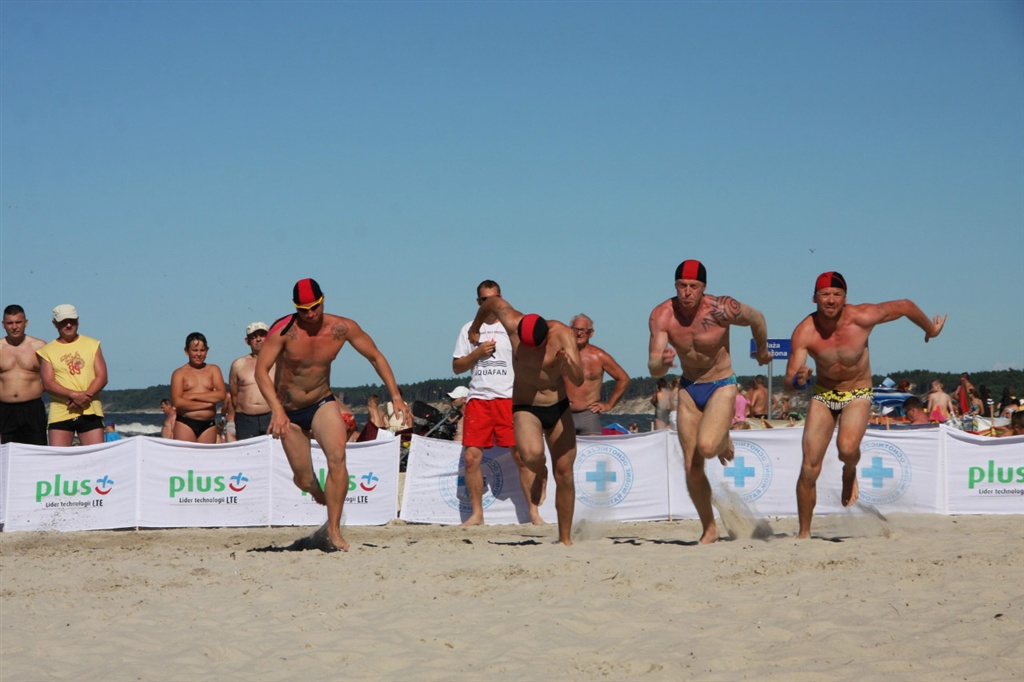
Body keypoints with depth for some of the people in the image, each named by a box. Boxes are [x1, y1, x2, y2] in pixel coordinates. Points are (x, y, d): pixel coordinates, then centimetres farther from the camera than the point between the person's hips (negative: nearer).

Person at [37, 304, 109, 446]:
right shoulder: (47, 351, 8)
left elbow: (102, 377, 5)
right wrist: (74, 395, -18)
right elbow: (48, 384, -3)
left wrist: (85, 397, -12)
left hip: (90, 412, 1)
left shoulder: (92, 344, 13)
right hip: (60, 413, -1)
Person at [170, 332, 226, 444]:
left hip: (208, 425, 3)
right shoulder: (179, 373, 4)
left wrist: (193, 396, -7)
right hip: (185, 424, -2)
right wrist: (208, 403, -7)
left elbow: (222, 394, -1)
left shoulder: (213, 370, 13)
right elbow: (178, 402, -8)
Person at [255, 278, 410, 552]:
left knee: (337, 457, -26)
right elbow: (261, 369, -26)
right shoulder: (284, 329, -20)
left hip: (322, 404, 1)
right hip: (289, 411, -1)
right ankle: (325, 500, 37)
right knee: (304, 480, 0)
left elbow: (376, 357, 1)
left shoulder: (342, 328, -11)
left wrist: (396, 397, -7)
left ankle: (334, 530, -22)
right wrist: (276, 410, -39)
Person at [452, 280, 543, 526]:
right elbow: (457, 367, 13)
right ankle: (476, 513, 5)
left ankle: (533, 511, 0)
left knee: (522, 456, -7)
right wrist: (477, 353, -5)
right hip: (478, 399, 2)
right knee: (471, 457, -5)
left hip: (509, 399, -2)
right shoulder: (469, 329, 14)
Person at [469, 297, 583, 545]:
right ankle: (540, 475, 7)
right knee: (531, 454, -31)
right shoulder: (513, 325, -14)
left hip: (559, 408, 0)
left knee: (564, 474, -1)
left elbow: (578, 380, -25)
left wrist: (569, 364, -48)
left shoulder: (562, 334, -18)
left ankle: (565, 538, 14)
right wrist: (475, 327, 25)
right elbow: (494, 301, 8)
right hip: (526, 409, 0)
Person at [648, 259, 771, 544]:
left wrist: (762, 351, 16)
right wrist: (662, 363, -45)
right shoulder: (662, 315, -18)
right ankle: (709, 529, 22)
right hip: (689, 389, 3)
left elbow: (756, 319, -2)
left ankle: (723, 439, 10)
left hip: (721, 387, -3)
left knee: (707, 447, -28)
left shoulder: (721, 309, -24)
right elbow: (653, 369, -20)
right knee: (692, 468, 4)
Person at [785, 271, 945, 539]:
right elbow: (788, 382, -21)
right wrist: (798, 381, -46)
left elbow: (905, 306, -5)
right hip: (823, 395, 1)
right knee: (809, 468, -7)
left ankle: (849, 472, 6)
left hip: (858, 394, -1)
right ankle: (804, 533, 11)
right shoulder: (804, 333, -20)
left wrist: (931, 328, 13)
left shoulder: (862, 317, -22)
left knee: (847, 447, -32)